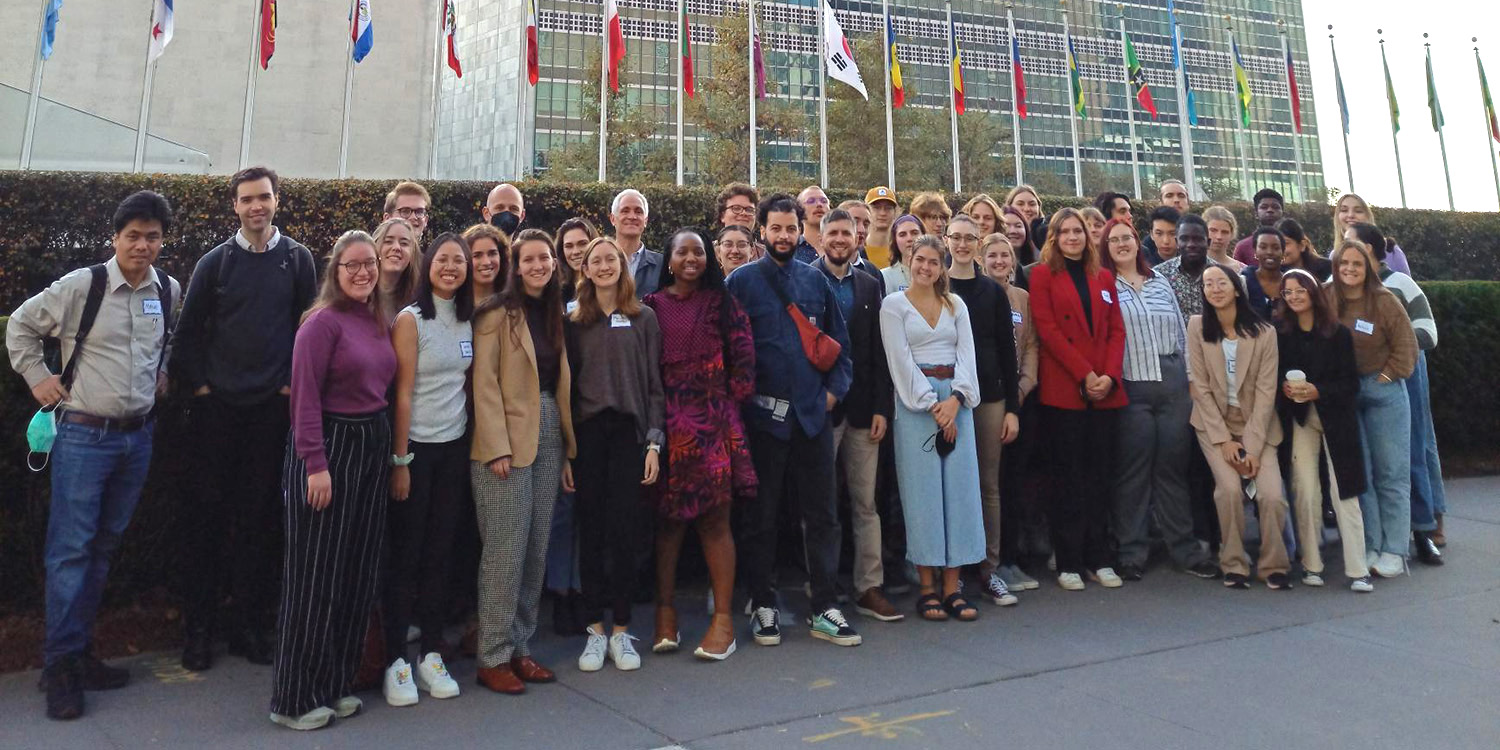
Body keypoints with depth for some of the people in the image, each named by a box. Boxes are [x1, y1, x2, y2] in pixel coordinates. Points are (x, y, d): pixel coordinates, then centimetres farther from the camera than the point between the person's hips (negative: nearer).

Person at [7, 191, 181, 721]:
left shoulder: (169, 291, 4)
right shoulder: (82, 285, -9)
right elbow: (21, 324, 4)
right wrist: (37, 377, 0)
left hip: (137, 436, 4)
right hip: (84, 435, -4)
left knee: (104, 548, 13)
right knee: (70, 549, -2)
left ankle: (81, 653, 25)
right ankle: (60, 666, 9)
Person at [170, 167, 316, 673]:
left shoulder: (297, 259, 4)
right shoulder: (215, 262, 4)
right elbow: (188, 331, 7)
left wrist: (293, 381, -2)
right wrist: (197, 384, -1)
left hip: (272, 405, 0)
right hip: (217, 405, 1)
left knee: (261, 516, 4)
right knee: (207, 511, 3)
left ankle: (251, 626, 15)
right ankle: (198, 627, 15)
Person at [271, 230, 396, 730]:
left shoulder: (379, 322, 11)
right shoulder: (322, 321, -11)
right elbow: (306, 396, -15)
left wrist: (389, 451, 10)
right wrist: (316, 464, -19)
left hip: (373, 446, 8)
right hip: (330, 446, -7)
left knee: (359, 572, 12)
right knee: (316, 574, 0)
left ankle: (336, 684, 26)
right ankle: (296, 697, 15)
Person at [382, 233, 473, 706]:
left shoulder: (468, 321, 8)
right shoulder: (411, 319, -8)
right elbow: (402, 394, -10)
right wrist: (400, 461, -11)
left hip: (455, 447, 5)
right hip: (416, 447, -5)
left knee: (440, 552, 10)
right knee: (404, 554, 3)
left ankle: (431, 654, 20)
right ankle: (395, 659, 13)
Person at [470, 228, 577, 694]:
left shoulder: (553, 315, 15)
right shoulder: (498, 314, -5)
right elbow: (485, 384, -10)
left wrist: (567, 450, 11)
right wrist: (497, 448, -16)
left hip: (549, 441, 7)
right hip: (507, 442, -6)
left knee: (536, 551, 9)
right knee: (505, 552, -4)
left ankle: (520, 648, 19)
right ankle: (494, 657, 7)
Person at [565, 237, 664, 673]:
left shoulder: (643, 319, 7)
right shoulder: (574, 323, 10)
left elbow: (654, 384, 4)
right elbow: (567, 384, 7)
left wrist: (654, 442, -3)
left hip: (629, 431, -1)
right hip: (587, 434, 1)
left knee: (625, 531, 0)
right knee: (591, 531, 4)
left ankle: (621, 630, 13)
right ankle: (595, 630, 15)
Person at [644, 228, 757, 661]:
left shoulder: (721, 303, 6)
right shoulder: (651, 306, 8)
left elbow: (743, 354, 4)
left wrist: (732, 398, 1)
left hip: (713, 421, -1)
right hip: (667, 424, 1)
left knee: (715, 519, -2)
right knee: (668, 517, 6)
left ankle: (723, 619, 5)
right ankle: (665, 613, 17)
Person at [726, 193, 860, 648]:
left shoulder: (815, 280, 10)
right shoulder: (741, 281, 1)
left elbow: (839, 341, 13)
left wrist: (834, 389, 4)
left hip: (813, 413, 3)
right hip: (763, 414, -3)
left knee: (821, 515, 6)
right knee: (761, 516, 7)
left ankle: (823, 609, 17)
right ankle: (762, 606, 21)